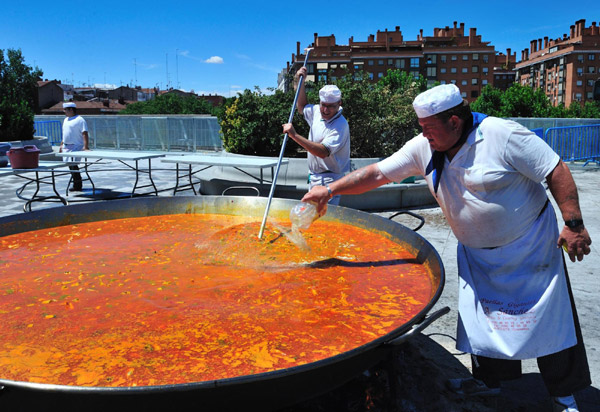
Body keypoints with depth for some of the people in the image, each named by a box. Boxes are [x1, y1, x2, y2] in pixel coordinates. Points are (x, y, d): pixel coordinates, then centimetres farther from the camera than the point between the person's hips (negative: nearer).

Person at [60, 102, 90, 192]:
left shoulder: (80, 120, -9)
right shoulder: (66, 120, 17)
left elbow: (85, 134, -18)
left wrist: (86, 146, -28)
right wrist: (61, 145, 21)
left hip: (76, 146, -9)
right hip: (66, 146, 9)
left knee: (73, 165, -12)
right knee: (71, 165, 9)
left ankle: (77, 186, -5)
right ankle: (77, 185, 16)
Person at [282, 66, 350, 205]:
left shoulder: (340, 125, -20)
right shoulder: (317, 112, 6)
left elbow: (323, 152, -32)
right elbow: (302, 108, 30)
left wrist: (294, 135, -33)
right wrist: (301, 82, 19)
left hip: (328, 181, -9)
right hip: (314, 177, 9)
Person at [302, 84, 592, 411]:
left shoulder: (502, 135, -23)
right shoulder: (423, 148, -9)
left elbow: (556, 171, -18)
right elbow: (377, 173, -7)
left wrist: (574, 224, -20)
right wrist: (330, 189, -12)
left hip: (530, 243, -4)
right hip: (476, 252, 5)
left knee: (551, 319, 5)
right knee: (483, 316, 11)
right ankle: (488, 379, 32)